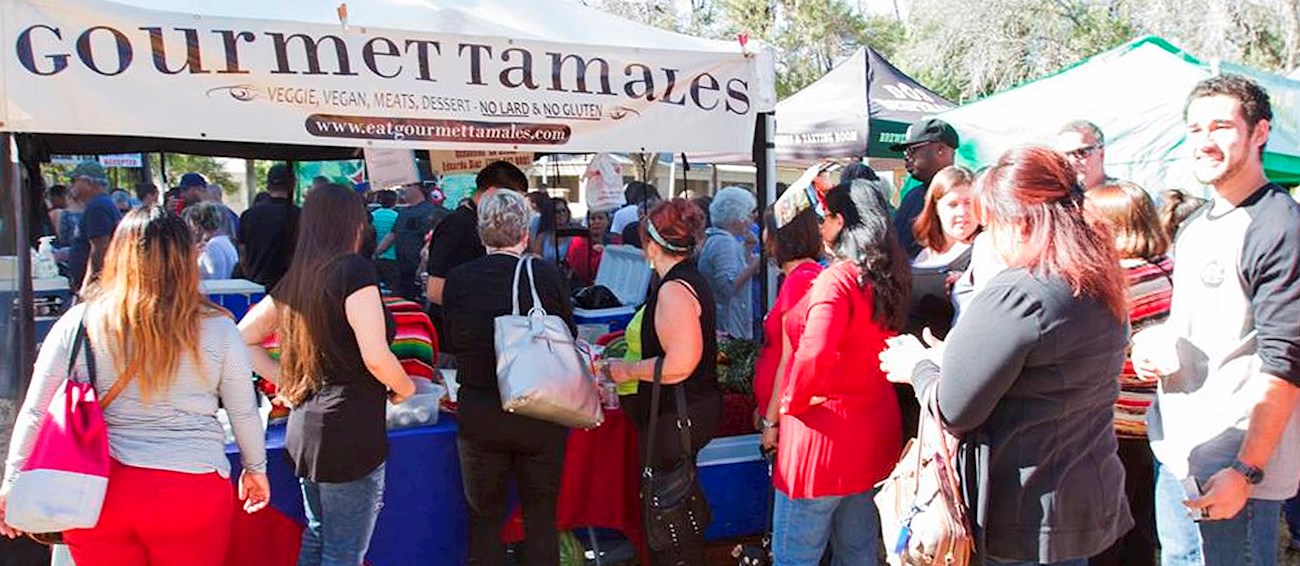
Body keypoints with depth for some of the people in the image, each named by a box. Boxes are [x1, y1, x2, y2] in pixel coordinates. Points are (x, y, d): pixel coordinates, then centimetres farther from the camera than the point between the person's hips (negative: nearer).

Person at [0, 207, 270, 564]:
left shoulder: (79, 323, -4)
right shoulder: (216, 328, -6)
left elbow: (36, 412, 0)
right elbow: (244, 413, 2)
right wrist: (256, 468, 17)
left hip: (96, 491, 1)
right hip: (191, 490, -1)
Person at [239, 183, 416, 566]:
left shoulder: (295, 280, 9)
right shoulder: (354, 269, -13)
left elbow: (244, 338, 18)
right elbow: (376, 358, -19)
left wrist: (285, 382, 16)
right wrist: (404, 389, -1)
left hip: (305, 429, 8)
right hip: (349, 433, -8)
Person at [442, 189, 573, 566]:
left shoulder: (458, 280, -8)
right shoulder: (548, 276, -11)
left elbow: (452, 343, 5)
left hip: (479, 417, 1)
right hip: (541, 416, 0)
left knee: (485, 516, 16)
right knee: (541, 514, 15)